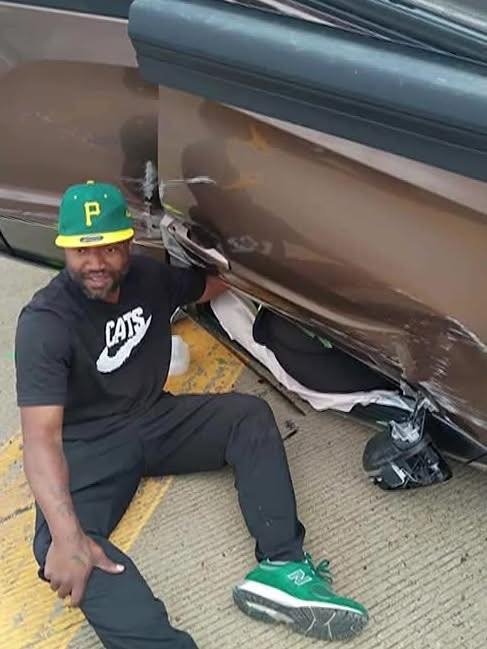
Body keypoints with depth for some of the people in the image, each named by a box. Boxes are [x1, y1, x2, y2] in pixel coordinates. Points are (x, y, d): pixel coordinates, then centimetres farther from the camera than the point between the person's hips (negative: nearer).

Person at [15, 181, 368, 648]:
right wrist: (66, 534, -41)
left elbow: (210, 285, 21)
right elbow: (42, 437, -30)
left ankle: (279, 567, -29)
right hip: (87, 446, -5)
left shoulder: (149, 277, -4)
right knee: (62, 552, -32)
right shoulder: (44, 322, -21)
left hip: (153, 419, 6)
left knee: (250, 415, -15)